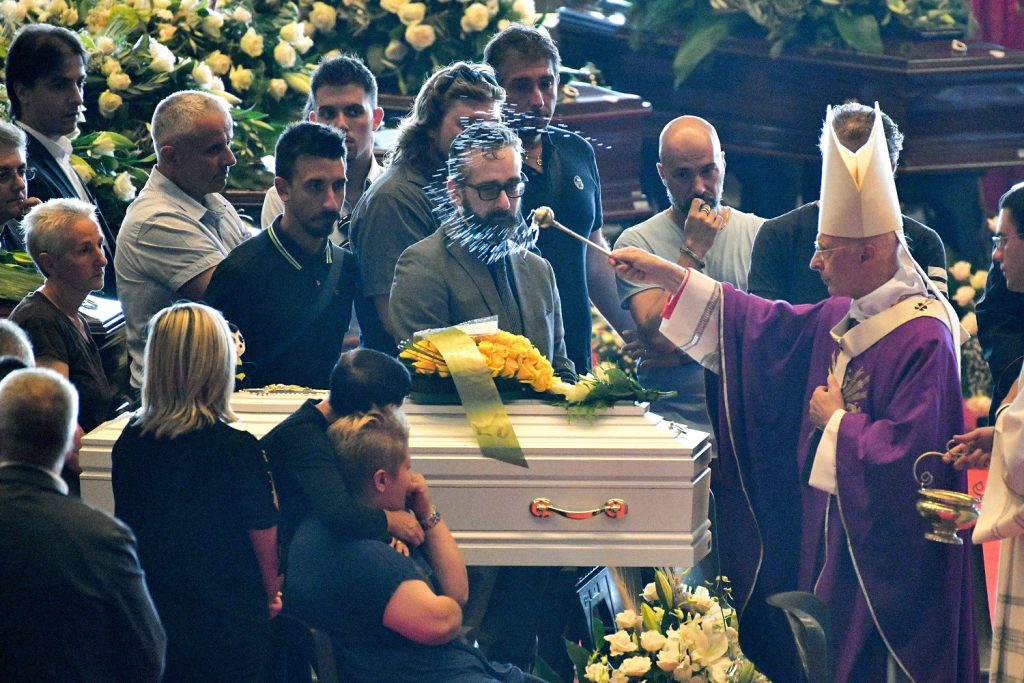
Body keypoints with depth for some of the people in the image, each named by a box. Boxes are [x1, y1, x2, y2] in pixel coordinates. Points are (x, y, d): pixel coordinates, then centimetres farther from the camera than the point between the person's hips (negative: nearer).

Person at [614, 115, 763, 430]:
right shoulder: (637, 242, 2)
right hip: (672, 423, -2)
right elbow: (660, 338, -10)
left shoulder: (758, 233, 8)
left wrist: (685, 354, -6)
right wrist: (692, 251, -9)